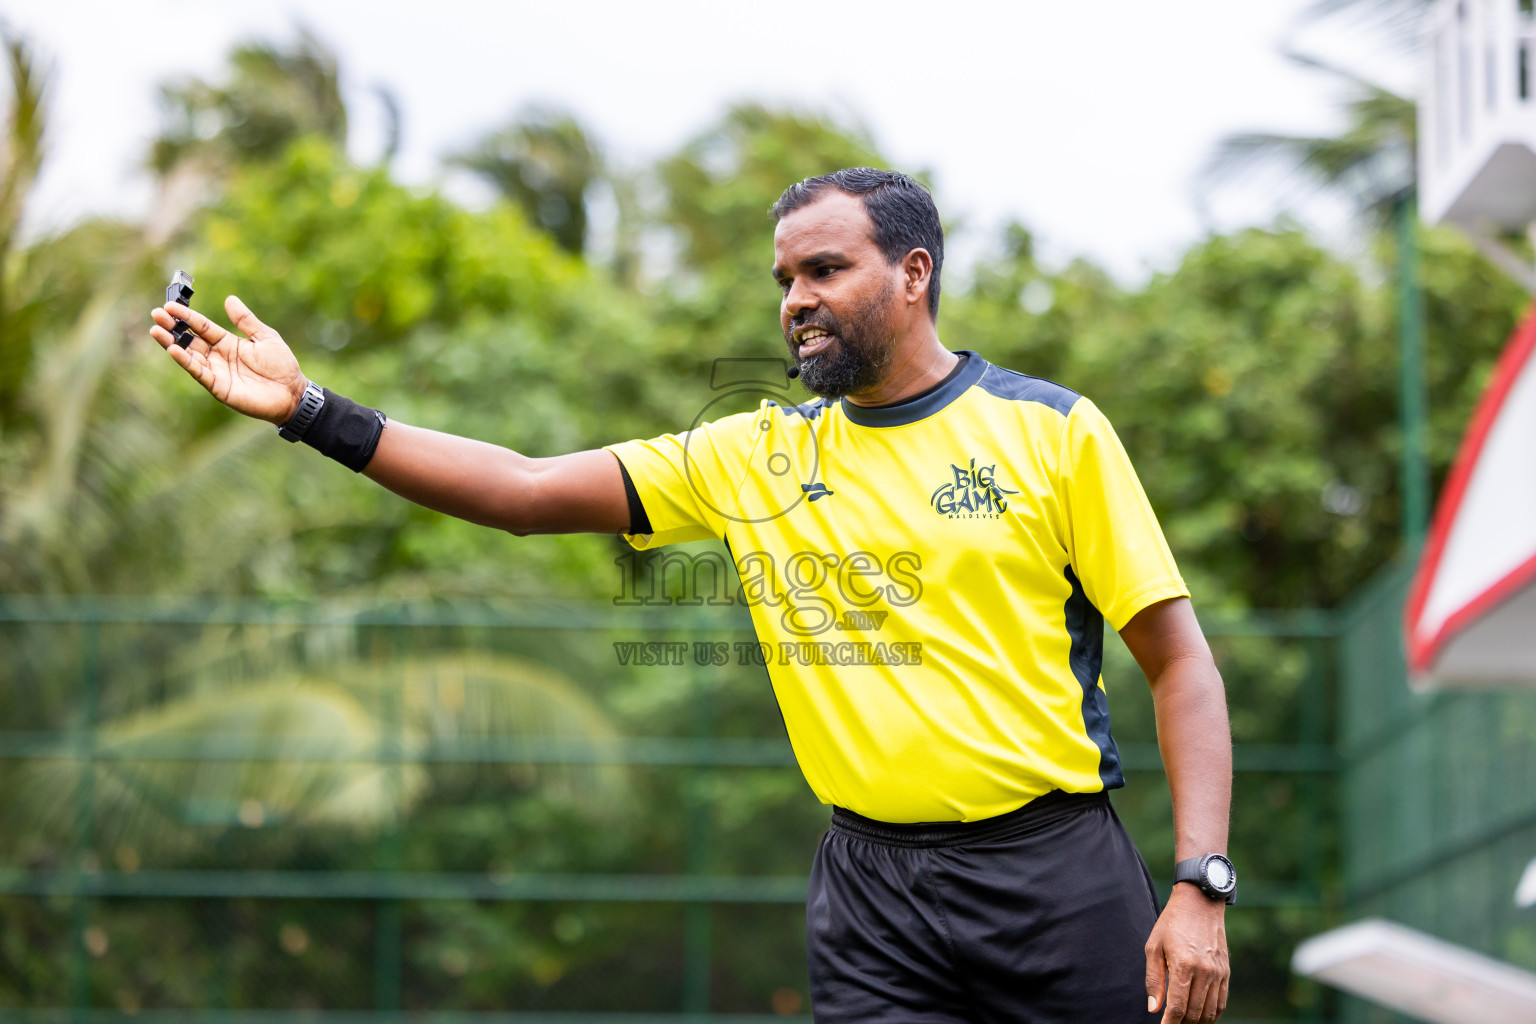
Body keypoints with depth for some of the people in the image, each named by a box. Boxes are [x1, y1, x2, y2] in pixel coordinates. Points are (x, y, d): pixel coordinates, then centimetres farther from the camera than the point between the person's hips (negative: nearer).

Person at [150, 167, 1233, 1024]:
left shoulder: (1053, 431, 0)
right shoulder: (754, 457, 8)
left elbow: (1180, 661, -1)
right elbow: (528, 491, 1)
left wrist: (1201, 887, -12)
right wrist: (317, 413, -9)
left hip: (1056, 873, -2)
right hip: (870, 887, 2)